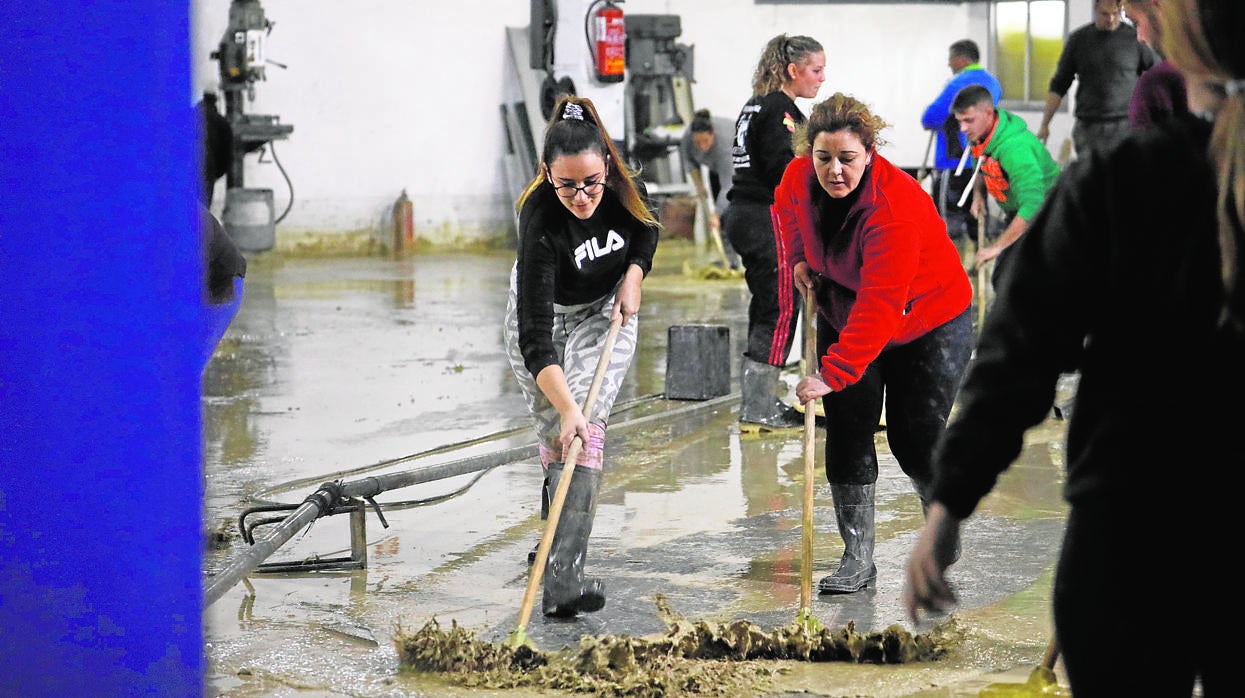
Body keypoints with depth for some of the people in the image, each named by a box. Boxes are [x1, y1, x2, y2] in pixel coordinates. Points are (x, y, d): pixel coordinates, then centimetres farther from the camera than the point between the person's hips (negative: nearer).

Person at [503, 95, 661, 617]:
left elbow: (647, 230, 4)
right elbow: (536, 337, -40)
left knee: (588, 423, -16)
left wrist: (633, 277, -13)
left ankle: (562, 581, -26)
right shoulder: (540, 221, -35)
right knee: (555, 432, -3)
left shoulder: (624, 187, -25)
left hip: (607, 309, 1)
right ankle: (560, 535, 25)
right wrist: (565, 408, -50)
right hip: (542, 313, -1)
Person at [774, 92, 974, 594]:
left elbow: (878, 307, -40)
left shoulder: (896, 207, -36)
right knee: (847, 435, -3)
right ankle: (857, 560, 2)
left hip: (928, 326, -5)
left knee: (914, 439, -4)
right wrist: (798, 257, -3)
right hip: (845, 316, 5)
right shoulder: (799, 176, -16)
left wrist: (832, 373, -45)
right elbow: (786, 207, 13)